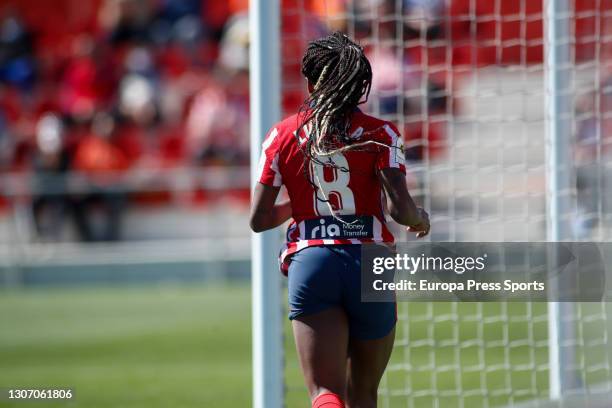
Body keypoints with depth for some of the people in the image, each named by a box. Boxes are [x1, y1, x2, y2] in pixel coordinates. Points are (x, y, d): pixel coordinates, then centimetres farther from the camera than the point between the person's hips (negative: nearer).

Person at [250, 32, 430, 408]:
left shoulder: (282, 136, 6)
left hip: (310, 265, 0)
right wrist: (421, 219, 12)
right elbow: (400, 209, -11)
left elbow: (259, 219, 7)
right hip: (369, 265, 0)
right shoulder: (380, 134, 0)